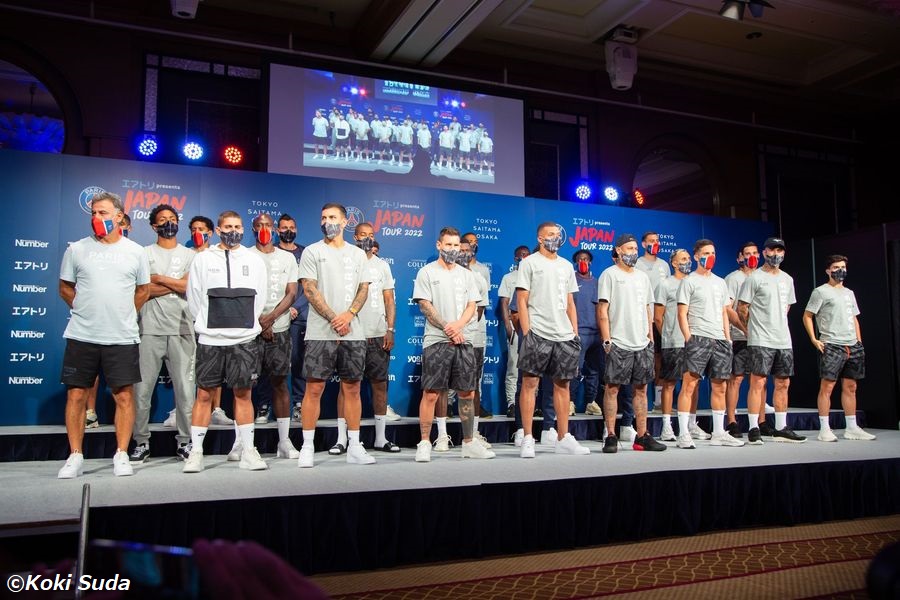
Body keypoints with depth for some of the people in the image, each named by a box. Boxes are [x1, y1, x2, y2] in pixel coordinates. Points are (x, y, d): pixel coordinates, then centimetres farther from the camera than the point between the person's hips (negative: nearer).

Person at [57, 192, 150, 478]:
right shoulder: (76, 249, 4)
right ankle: (75, 457, 15)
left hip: (122, 337, -1)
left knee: (124, 396, 1)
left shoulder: (135, 252, 4)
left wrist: (122, 315, 10)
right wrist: (87, 310, 8)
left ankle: (121, 455, 11)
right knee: (75, 395, 4)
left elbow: (143, 291, 14)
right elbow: (65, 289, 13)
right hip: (81, 336, 1)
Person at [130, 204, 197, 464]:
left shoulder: (189, 255, 12)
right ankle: (141, 442, 12)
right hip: (150, 330, 0)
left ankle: (184, 441, 10)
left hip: (182, 330, 1)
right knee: (142, 388, 1)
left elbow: (192, 287, -4)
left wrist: (158, 279, -2)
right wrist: (177, 284, -5)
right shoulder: (145, 254, 10)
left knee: (185, 389, 0)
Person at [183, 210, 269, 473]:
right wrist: (208, 324, 6)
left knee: (243, 393, 4)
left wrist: (245, 324, 9)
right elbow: (194, 298, 8)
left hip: (245, 340, 1)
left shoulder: (254, 260, 10)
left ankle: (248, 451, 11)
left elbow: (260, 298, 11)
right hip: (210, 340, -1)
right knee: (204, 394, 1)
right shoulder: (203, 259, 7)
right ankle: (196, 452, 9)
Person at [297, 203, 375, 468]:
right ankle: (307, 447, 6)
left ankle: (354, 446, 13)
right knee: (314, 389, -2)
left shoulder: (357, 254, 14)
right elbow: (310, 290, -4)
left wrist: (348, 315, -10)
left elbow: (363, 289, 8)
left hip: (353, 332, 3)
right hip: (320, 333, -3)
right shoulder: (312, 252, 4)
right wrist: (334, 319, -12)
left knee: (352, 389, 6)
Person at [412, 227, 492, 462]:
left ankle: (469, 443, 15)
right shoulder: (427, 272, 3)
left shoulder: (466, 274, 16)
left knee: (467, 393, 6)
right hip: (436, 341, -4)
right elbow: (425, 306, -4)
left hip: (463, 341, 4)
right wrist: (448, 330, -11)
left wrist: (457, 325, -10)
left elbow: (471, 306, 9)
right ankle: (424, 444, 2)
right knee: (431, 394, -5)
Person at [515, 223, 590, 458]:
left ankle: (563, 439, 16)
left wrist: (575, 331, 10)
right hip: (538, 333, -5)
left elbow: (570, 303, 19)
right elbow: (522, 301, -4)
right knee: (530, 382, -6)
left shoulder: (566, 265, 18)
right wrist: (526, 332, -11)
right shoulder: (529, 263, 2)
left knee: (562, 384, 8)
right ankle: (528, 439, 0)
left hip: (564, 335, 5)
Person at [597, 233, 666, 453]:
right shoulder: (609, 275, -1)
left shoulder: (642, 276, 17)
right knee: (612, 388, -4)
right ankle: (611, 436, 2)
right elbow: (602, 310, -6)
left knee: (641, 389, 7)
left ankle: (642, 436, 14)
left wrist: (650, 336, 13)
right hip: (618, 343, -6)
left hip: (642, 343, 6)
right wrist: (606, 340, -12)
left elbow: (647, 309, 21)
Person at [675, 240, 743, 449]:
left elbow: (724, 313, 21)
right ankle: (683, 434, -10)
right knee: (689, 384, -12)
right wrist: (689, 338, -13)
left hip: (720, 340, 7)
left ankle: (718, 433, 18)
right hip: (698, 338, -7)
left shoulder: (720, 282, 20)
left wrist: (728, 338, 12)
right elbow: (682, 314, -4)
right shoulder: (689, 281, 1)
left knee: (719, 386, 9)